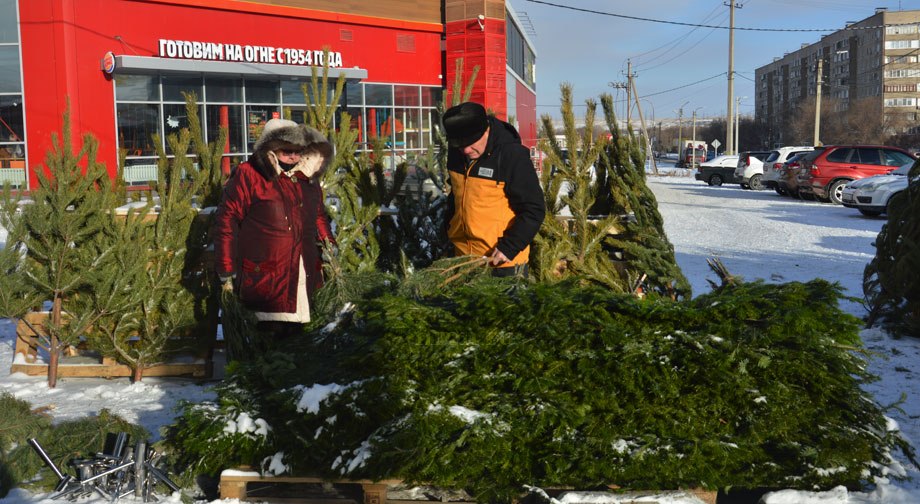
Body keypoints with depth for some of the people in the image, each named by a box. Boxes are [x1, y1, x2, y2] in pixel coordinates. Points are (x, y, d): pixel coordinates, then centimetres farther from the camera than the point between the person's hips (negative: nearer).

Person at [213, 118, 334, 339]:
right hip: (264, 279, -5)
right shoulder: (248, 175, -2)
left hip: (306, 278, 6)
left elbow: (319, 217, 30)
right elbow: (227, 220, -4)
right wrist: (227, 271, -6)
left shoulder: (308, 179, 15)